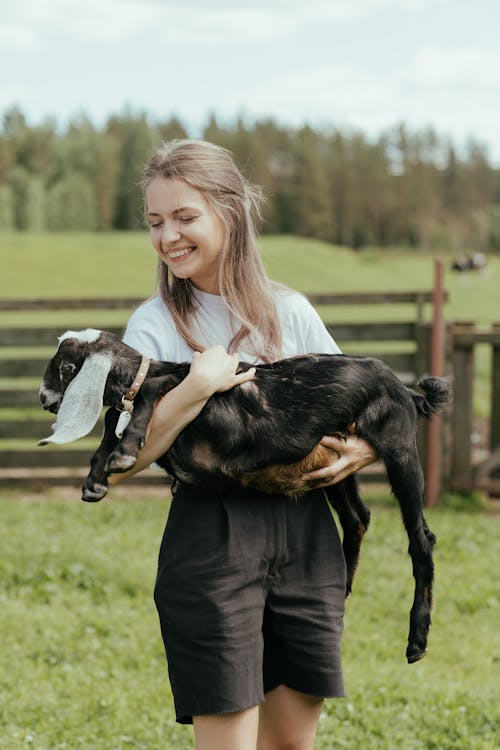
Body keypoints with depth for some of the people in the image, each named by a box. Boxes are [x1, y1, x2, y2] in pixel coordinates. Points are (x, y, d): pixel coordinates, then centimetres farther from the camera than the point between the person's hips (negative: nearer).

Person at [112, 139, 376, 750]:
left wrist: (365, 448, -5)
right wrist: (200, 384, -19)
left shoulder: (289, 311, 8)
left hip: (306, 537, 4)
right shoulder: (155, 325, -1)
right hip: (212, 539, -3)